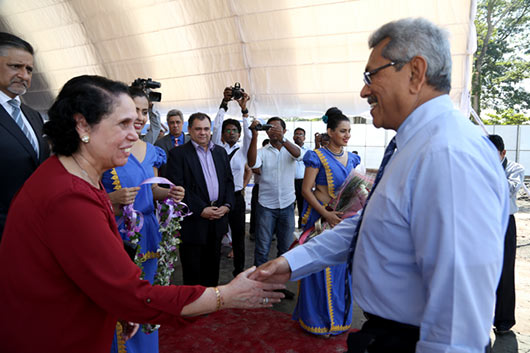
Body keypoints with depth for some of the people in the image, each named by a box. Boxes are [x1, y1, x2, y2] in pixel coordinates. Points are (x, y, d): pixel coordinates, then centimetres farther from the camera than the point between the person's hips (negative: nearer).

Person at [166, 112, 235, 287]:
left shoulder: (220, 151, 12)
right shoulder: (178, 153, -6)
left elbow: (229, 181, 13)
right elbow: (177, 187, -13)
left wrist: (227, 205, -3)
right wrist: (201, 210, -17)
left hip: (218, 218, 5)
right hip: (193, 220, -5)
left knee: (212, 267, 18)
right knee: (193, 271, 8)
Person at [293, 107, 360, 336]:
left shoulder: (352, 159, 10)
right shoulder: (318, 157, -8)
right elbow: (306, 190, -12)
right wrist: (326, 214, -21)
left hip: (344, 219, 6)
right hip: (321, 217, -6)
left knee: (341, 267, 13)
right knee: (321, 267, 3)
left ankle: (339, 316, 30)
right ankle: (318, 319, 20)